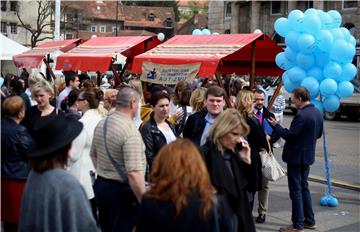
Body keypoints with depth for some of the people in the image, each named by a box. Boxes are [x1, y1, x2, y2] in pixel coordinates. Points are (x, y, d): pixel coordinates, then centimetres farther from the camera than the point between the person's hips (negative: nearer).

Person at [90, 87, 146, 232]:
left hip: (101, 185, 8)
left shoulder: (101, 124, 3)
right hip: (122, 192, -8)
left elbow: (93, 155, 18)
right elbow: (134, 174, -28)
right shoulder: (130, 131, -23)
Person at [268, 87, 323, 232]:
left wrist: (275, 125, -10)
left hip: (296, 156, -9)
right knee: (304, 187, 19)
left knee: (296, 190, -1)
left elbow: (288, 135, -22)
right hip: (308, 155, 9)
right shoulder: (318, 113, 6)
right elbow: (318, 134, 15)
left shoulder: (301, 115, -23)